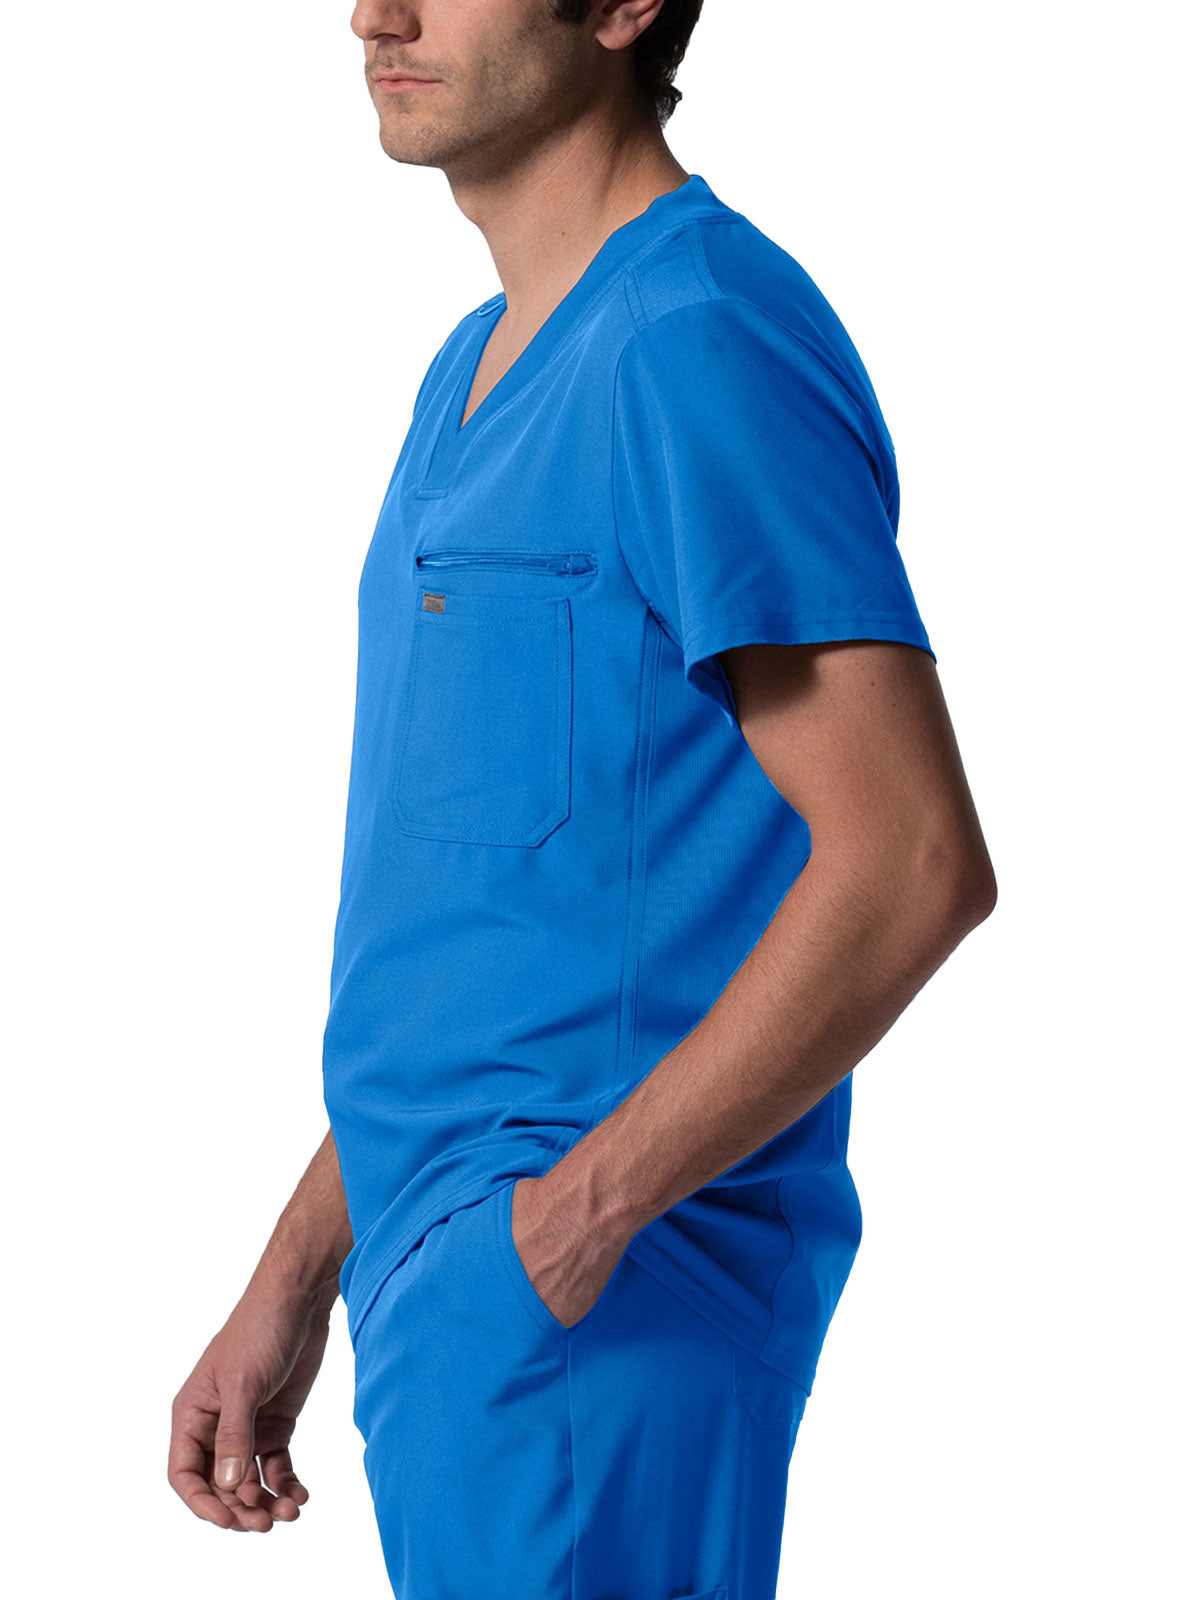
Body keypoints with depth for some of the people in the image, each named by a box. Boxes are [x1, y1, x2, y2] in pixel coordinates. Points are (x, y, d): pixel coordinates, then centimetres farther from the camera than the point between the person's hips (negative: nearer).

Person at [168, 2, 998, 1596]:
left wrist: (573, 1219, -19)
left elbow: (914, 865, -21)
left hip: (597, 1316, -9)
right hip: (446, 1292, 9)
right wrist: (295, 1282, 16)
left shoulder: (705, 341, -15)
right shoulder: (476, 369, 15)